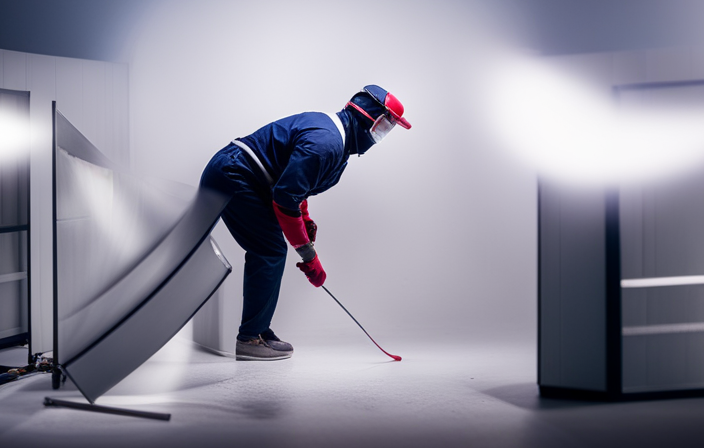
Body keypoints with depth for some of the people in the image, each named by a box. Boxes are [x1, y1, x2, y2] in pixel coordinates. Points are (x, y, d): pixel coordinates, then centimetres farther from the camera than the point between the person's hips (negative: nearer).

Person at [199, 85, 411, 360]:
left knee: (267, 251, 13)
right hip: (232, 179, -11)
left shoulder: (333, 132, 13)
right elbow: (284, 200, -25)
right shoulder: (325, 141, -22)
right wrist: (309, 256, -19)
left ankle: (257, 331, 20)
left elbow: (292, 182, 24)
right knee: (271, 251, -10)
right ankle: (250, 339, -4)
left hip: (225, 176, 11)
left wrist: (305, 219, 11)